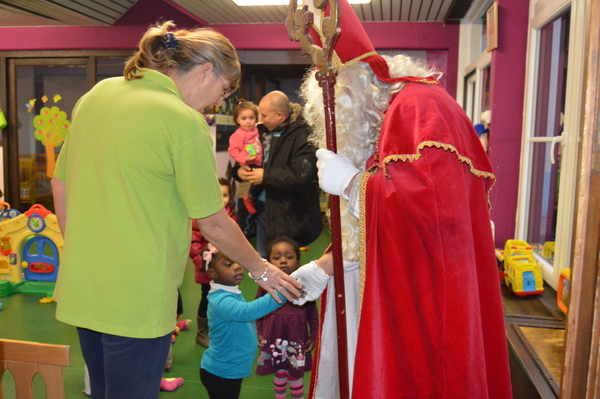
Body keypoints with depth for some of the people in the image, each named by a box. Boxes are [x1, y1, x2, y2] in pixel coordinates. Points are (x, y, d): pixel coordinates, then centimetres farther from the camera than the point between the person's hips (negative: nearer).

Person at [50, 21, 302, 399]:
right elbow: (214, 225, -11)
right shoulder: (185, 122, -16)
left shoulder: (96, 95, 5)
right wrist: (261, 269, 5)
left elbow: (61, 185, 12)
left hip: (80, 291, 8)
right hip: (137, 300, -7)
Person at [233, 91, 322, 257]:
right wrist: (238, 170, -3)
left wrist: (266, 176, -18)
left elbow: (302, 175, -26)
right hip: (262, 207, 8)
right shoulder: (263, 131, 9)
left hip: (288, 215, -8)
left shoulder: (302, 136, -16)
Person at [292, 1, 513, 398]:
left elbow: (438, 201, -31)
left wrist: (350, 181, -20)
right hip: (383, 289, 9)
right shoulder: (380, 120, 14)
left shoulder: (419, 105, -14)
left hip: (420, 304, -9)